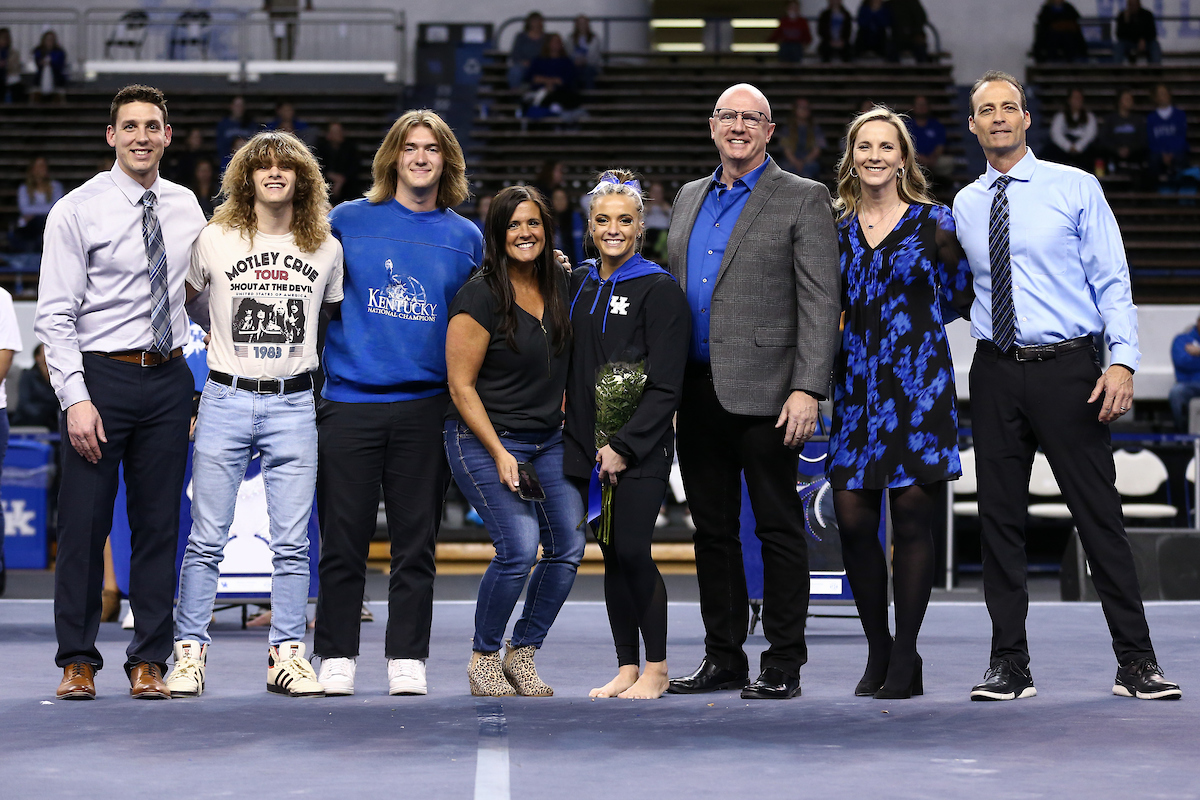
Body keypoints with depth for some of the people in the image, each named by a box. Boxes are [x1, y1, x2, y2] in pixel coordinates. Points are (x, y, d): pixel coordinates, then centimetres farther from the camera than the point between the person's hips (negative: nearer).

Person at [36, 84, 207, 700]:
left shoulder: (186, 208, 9)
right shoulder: (78, 210, -4)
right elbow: (55, 315, -8)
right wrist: (76, 398, -16)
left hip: (170, 378, 4)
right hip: (101, 376, -4)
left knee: (160, 523, 6)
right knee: (85, 524, -2)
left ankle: (149, 661, 13)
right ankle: (78, 661, 9)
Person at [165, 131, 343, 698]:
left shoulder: (326, 249, 8)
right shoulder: (214, 240, 3)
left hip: (293, 404, 1)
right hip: (225, 401, -1)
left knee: (291, 542, 2)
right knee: (207, 539, -1)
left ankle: (286, 656, 10)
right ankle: (190, 652, 7)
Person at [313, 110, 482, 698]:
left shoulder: (466, 237, 11)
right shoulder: (348, 221, 6)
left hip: (427, 406, 1)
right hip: (350, 401, -1)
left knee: (416, 541, 5)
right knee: (343, 540, 0)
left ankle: (407, 660, 12)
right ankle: (336, 659, 10)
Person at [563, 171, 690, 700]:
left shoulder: (659, 290, -5)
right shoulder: (577, 284, 12)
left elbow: (666, 386, -9)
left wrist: (625, 446, -15)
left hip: (640, 451, -5)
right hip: (587, 447, 5)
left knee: (632, 552, -9)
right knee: (612, 556, 8)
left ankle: (656, 667, 5)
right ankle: (626, 668, 15)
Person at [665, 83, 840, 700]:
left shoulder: (803, 200, -1)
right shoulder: (689, 199, 17)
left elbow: (820, 303, -7)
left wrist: (807, 389, -17)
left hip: (765, 393, -6)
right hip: (698, 391, 6)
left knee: (779, 530, -1)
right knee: (712, 529, 10)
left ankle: (783, 666, 5)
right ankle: (723, 659, 18)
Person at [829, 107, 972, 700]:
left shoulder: (935, 221, 3)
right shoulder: (836, 225, 11)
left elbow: (960, 299, 7)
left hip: (919, 380, -3)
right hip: (856, 384, 3)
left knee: (912, 518, -3)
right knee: (852, 517, -3)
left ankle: (905, 659, 6)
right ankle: (878, 650, 14)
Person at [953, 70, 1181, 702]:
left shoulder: (1076, 188, 1)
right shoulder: (964, 206, 11)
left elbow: (1112, 281, -3)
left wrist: (1123, 360, -13)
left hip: (1067, 368, -3)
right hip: (995, 373, 3)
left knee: (1099, 514, -2)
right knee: (1000, 518, 4)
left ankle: (1135, 662, 4)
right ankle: (1009, 665, 12)